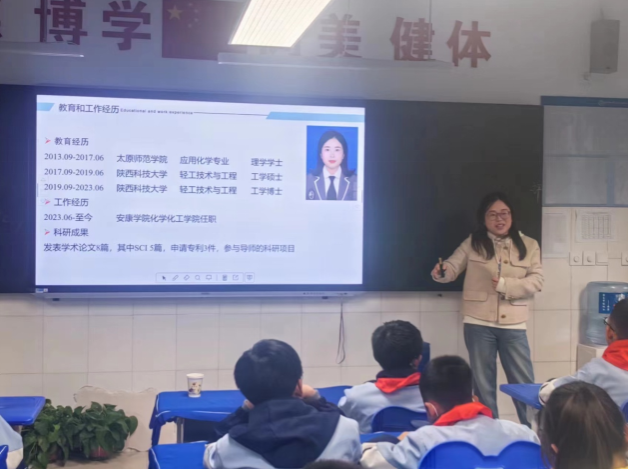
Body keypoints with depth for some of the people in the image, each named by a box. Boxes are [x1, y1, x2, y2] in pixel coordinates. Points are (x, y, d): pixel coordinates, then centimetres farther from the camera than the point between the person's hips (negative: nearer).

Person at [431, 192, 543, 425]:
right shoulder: (473, 243, 3)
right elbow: (452, 268, -4)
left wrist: (505, 284, -15)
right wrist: (442, 272, -27)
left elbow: (536, 281, -2)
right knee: (484, 384, 10)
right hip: (478, 324, 0)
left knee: (524, 383, 8)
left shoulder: (529, 245, 5)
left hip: (513, 325, 1)